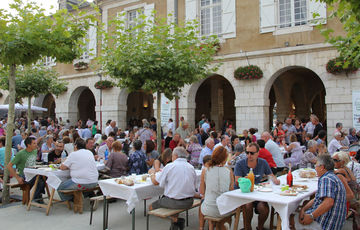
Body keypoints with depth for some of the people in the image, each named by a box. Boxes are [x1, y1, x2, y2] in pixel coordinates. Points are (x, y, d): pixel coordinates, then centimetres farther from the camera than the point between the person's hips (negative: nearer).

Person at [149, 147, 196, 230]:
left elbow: (155, 182, -3)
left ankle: (175, 220, -1)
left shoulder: (170, 166, -10)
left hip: (174, 202, -7)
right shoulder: (191, 167, 4)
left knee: (151, 207, 10)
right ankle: (176, 220, 16)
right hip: (189, 202, 7)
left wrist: (152, 174, 17)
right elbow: (194, 185, 13)